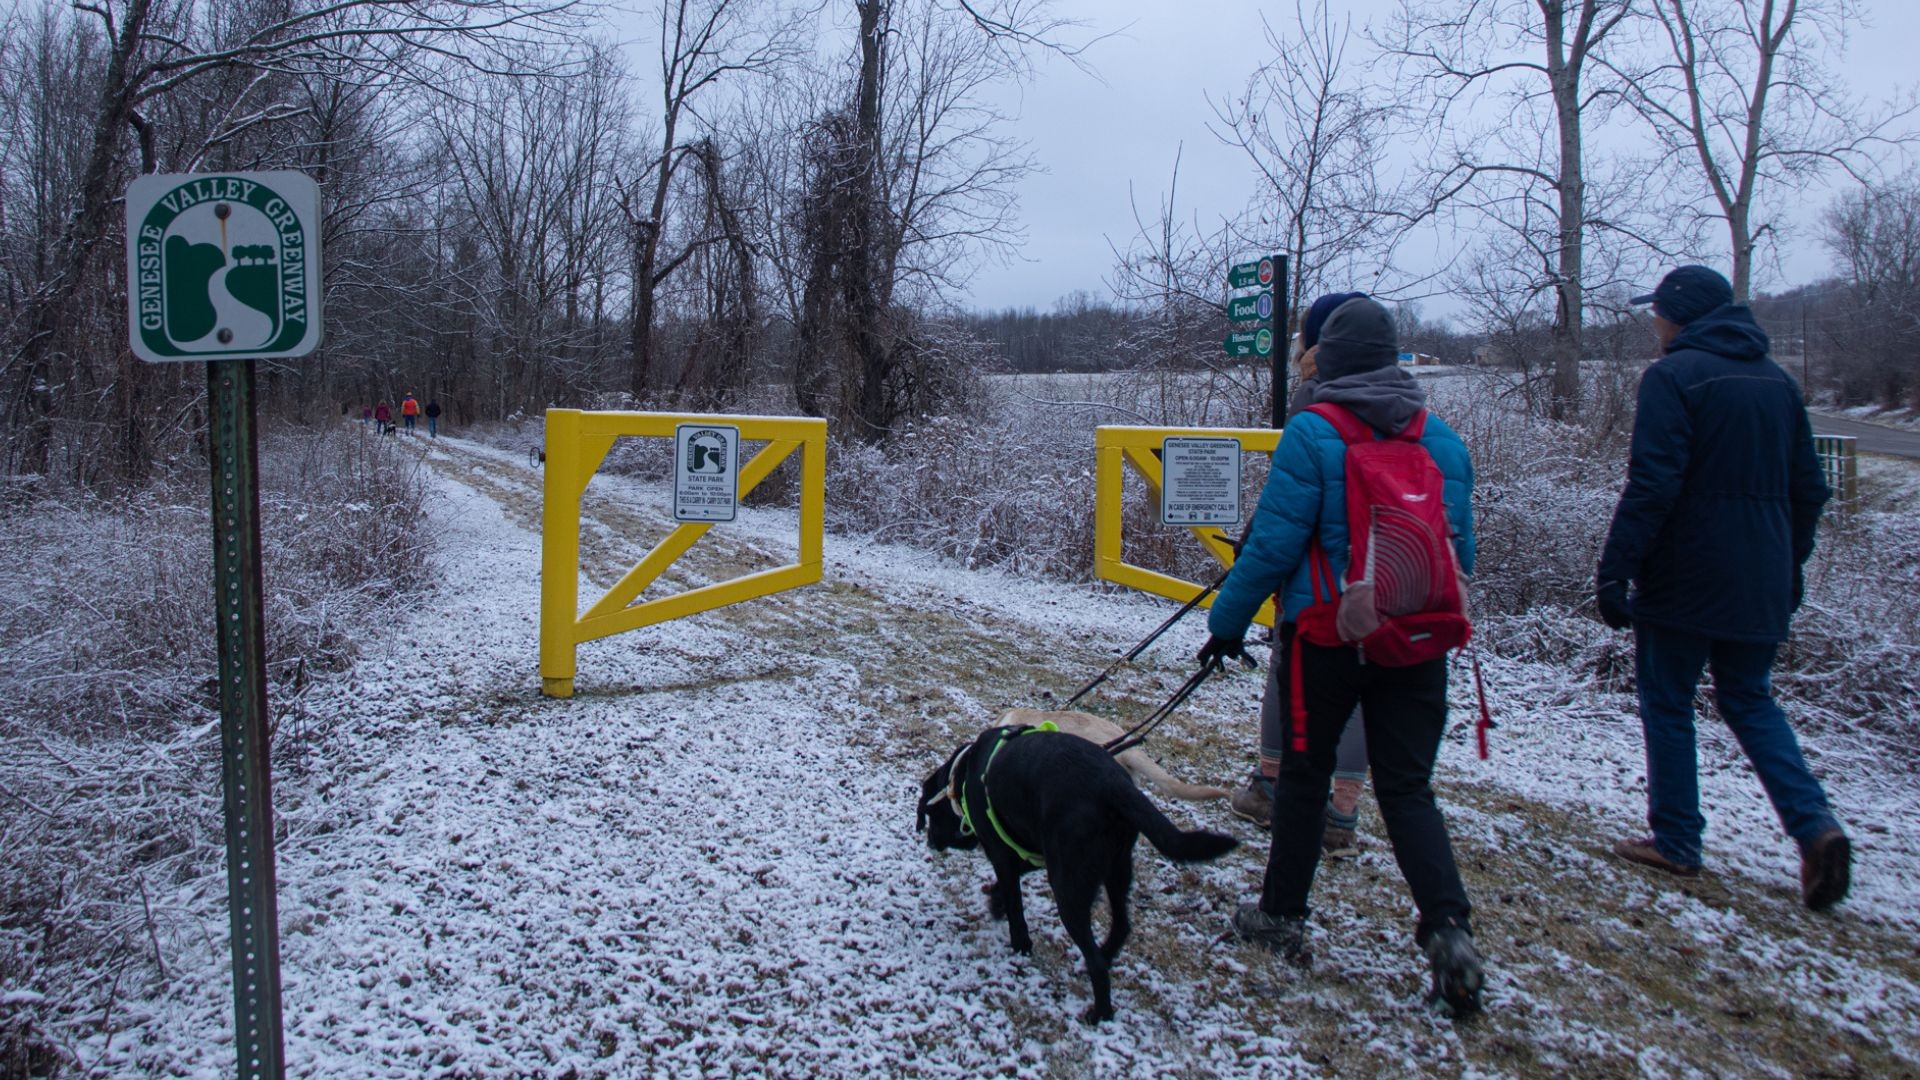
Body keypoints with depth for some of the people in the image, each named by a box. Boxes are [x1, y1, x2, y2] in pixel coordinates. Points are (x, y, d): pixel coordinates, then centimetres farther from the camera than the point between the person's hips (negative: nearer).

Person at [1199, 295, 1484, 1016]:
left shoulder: (1313, 433, -11)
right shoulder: (1443, 437, 6)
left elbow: (1273, 543, -14)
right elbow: (1462, 548, 11)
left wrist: (1228, 621, -4)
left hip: (1326, 634, -4)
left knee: (1304, 773, 12)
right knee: (1408, 788, 9)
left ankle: (1282, 917, 25)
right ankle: (1449, 929, -7)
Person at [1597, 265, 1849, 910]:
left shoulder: (1673, 376, -11)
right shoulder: (1776, 380, 11)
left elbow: (1652, 485, -20)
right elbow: (1807, 488, 14)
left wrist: (1614, 571, -18)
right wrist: (1789, 565, 23)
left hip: (1683, 582, -7)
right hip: (1762, 585, 7)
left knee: (1667, 705, 7)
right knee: (1750, 701, 18)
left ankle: (1676, 842, 13)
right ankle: (1814, 825, 2)